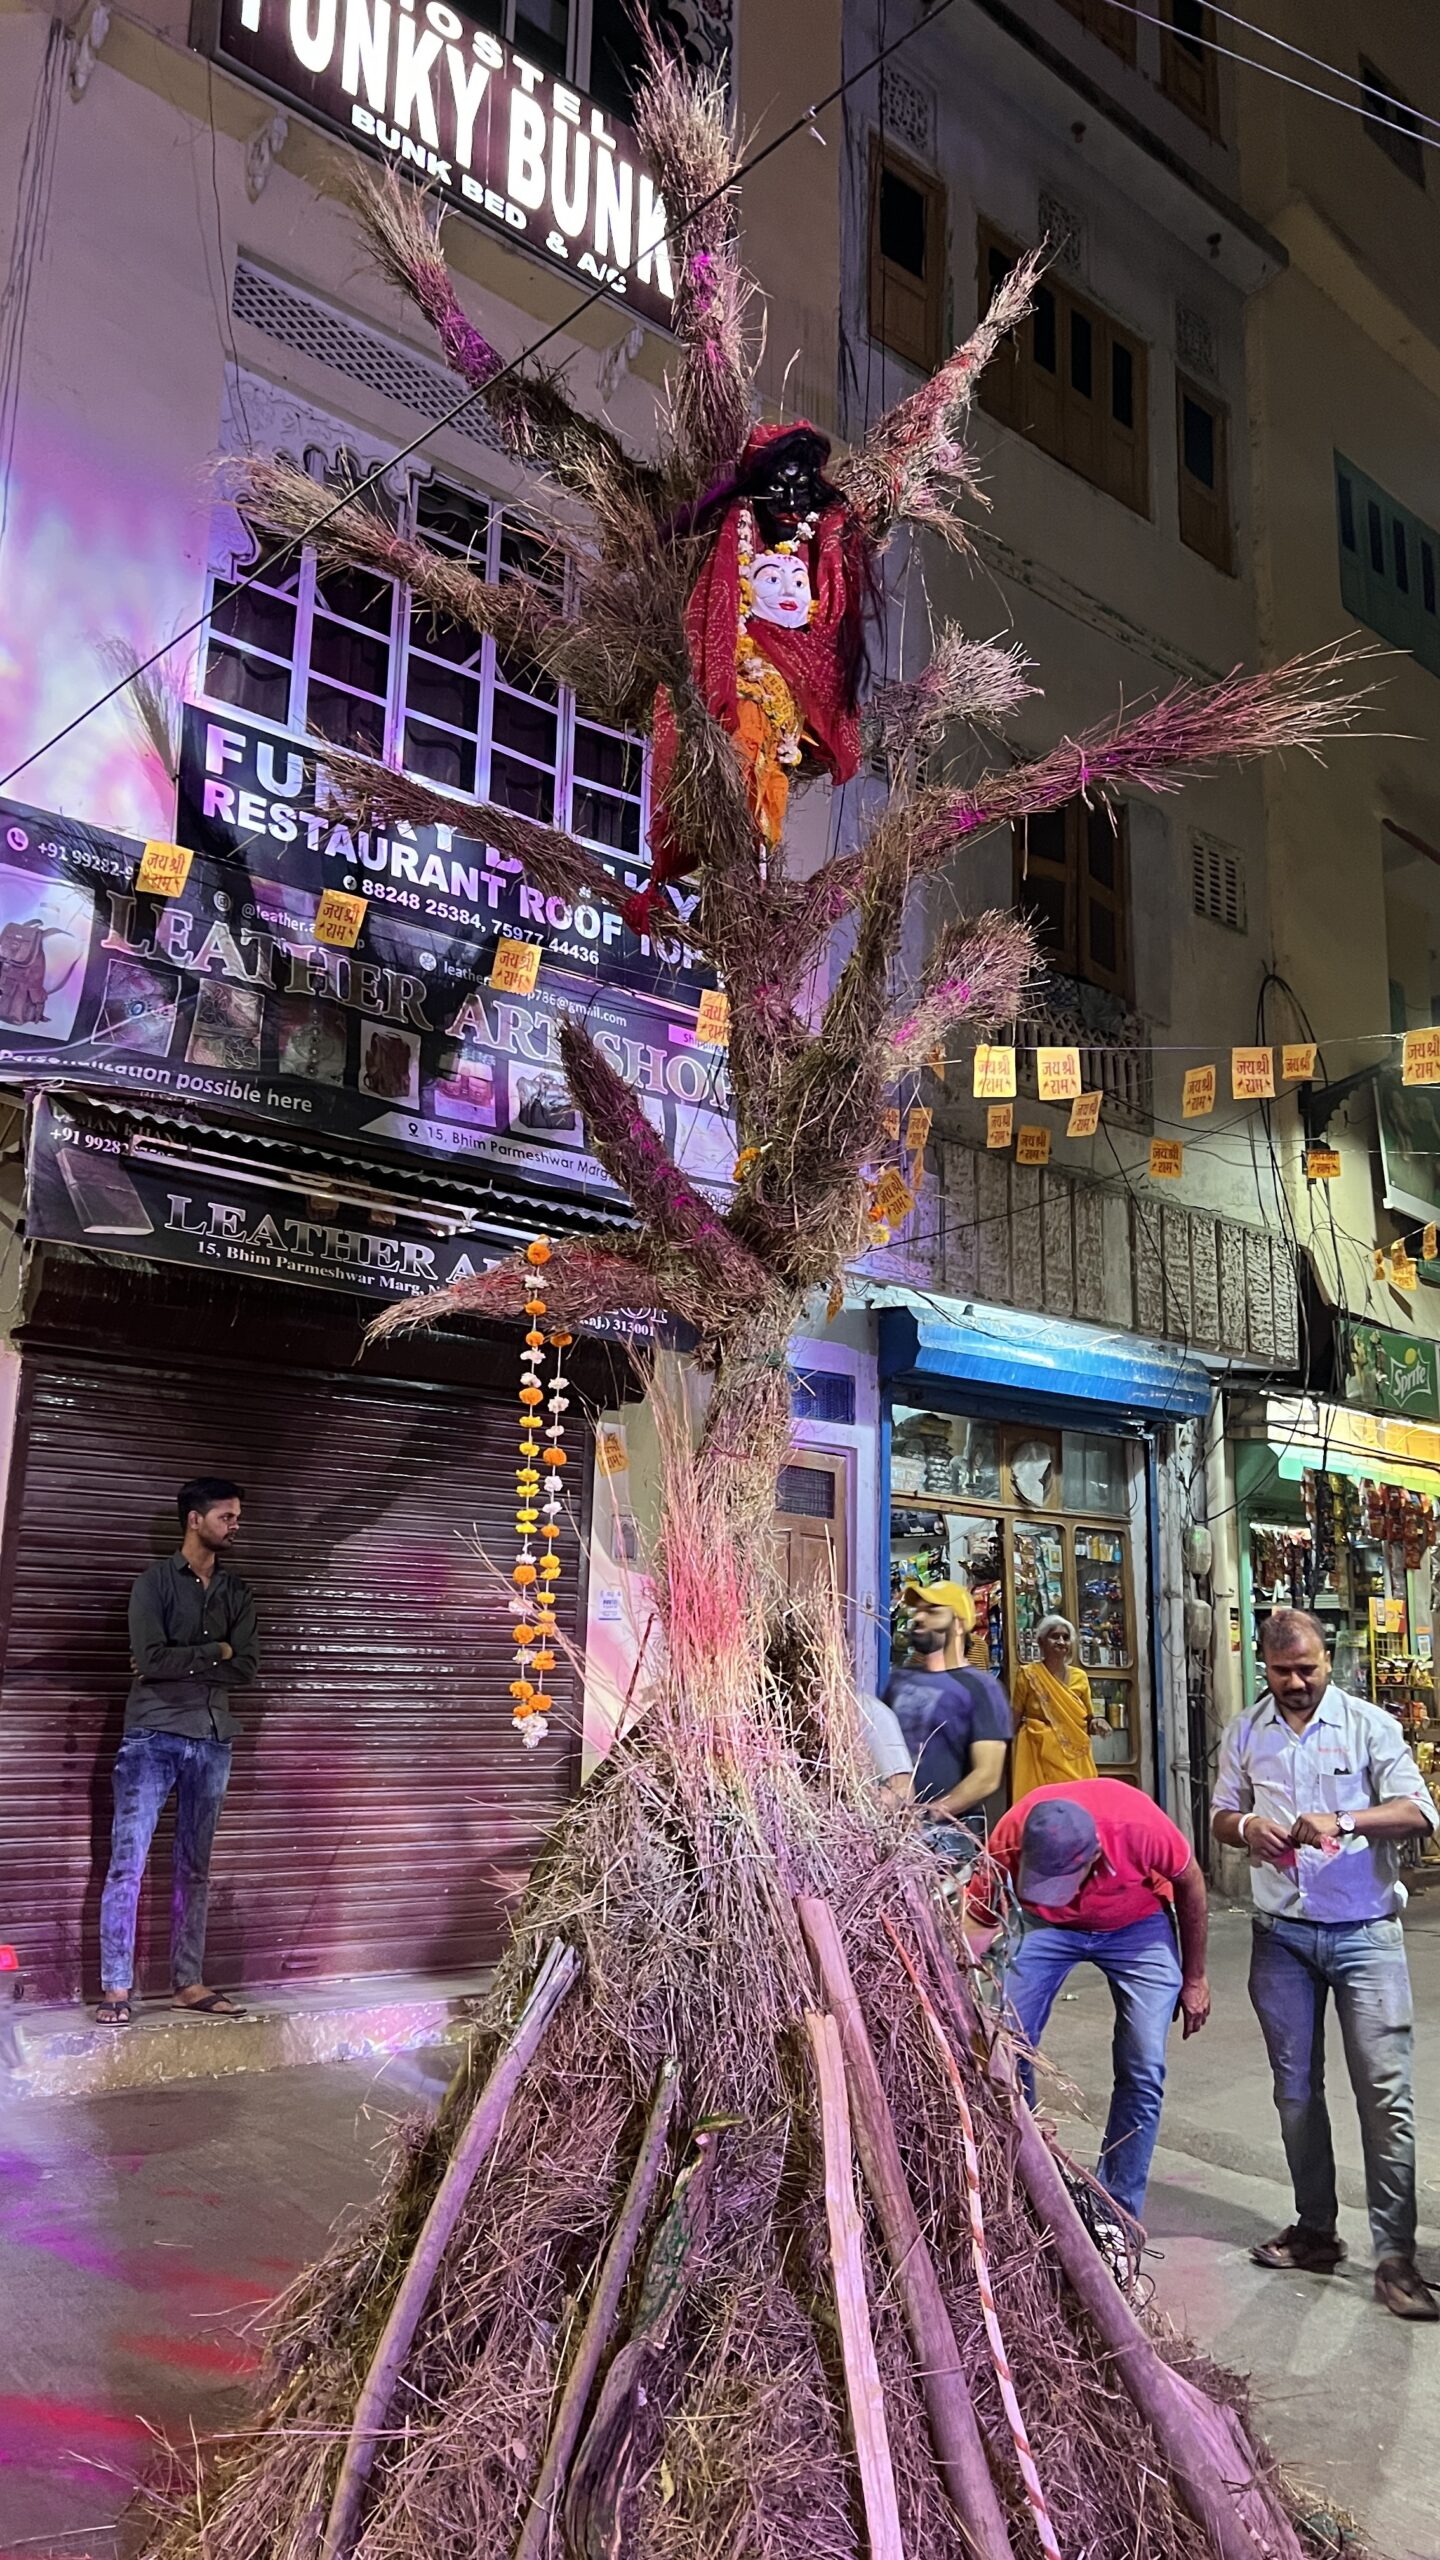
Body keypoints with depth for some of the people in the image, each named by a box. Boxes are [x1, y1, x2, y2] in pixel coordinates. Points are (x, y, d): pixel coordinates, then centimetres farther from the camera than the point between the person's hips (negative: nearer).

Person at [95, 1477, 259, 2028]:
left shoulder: (237, 1593, 10)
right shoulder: (155, 1582, -3)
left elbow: (245, 1669, 0)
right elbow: (150, 1659, -15)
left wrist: (178, 1664, -9)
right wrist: (214, 1652, -7)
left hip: (212, 1740, 4)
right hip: (154, 1738, -4)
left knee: (195, 1868, 8)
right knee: (128, 1863, -5)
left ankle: (188, 1982, 14)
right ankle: (116, 1988, 1)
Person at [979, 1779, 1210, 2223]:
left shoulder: (1139, 1825, -38)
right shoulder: (1009, 1839, -35)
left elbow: (1189, 1883, -15)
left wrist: (1194, 1977, -4)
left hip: (1138, 1925, -1)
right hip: (1046, 1926, 1)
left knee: (1143, 2071, -9)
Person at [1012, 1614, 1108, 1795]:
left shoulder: (1079, 1677, 9)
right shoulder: (1028, 1674, -1)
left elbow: (1088, 1720, 16)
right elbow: (1014, 1720, 1)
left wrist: (1097, 1723, -5)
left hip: (1075, 1759, 3)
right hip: (1040, 1756, -3)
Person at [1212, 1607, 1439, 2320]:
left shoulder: (1369, 1725, -5)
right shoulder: (1245, 1734, 6)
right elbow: (1220, 1816, 13)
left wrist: (1345, 1822, -28)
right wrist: (1245, 1827, -10)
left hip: (1364, 1933, -3)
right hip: (1282, 1937, 4)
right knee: (1296, 2088, 12)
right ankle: (1316, 2231, 27)